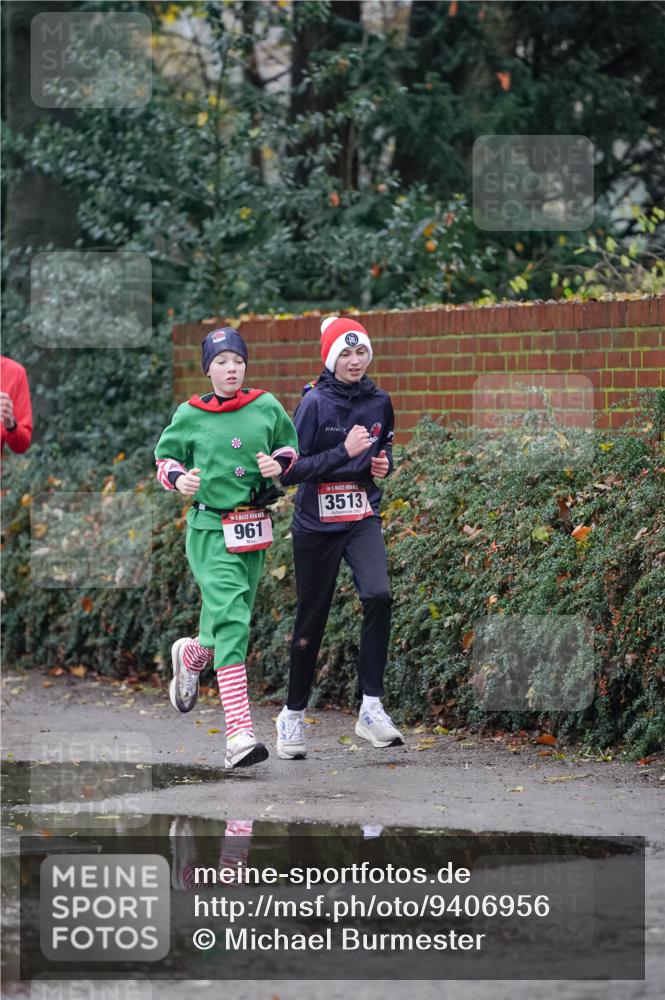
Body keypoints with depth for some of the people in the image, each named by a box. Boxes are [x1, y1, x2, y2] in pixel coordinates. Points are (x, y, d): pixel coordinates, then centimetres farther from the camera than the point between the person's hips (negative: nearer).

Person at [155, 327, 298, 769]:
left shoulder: (267, 407, 4)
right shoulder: (190, 416, 0)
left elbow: (290, 446, 17)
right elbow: (166, 456, 13)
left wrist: (279, 463, -4)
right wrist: (178, 478, -8)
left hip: (255, 530, 4)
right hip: (211, 529, -4)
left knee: (231, 621, 14)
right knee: (231, 619, -17)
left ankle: (191, 654, 53)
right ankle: (240, 731, -23)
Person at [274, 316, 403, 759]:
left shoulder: (379, 401, 3)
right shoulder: (315, 402, -11)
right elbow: (289, 471, -15)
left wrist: (383, 464, -1)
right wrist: (344, 452, -23)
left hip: (363, 519, 3)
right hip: (317, 523, -3)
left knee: (379, 595, -22)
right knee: (311, 621, 5)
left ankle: (371, 707, -17)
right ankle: (293, 714, 24)